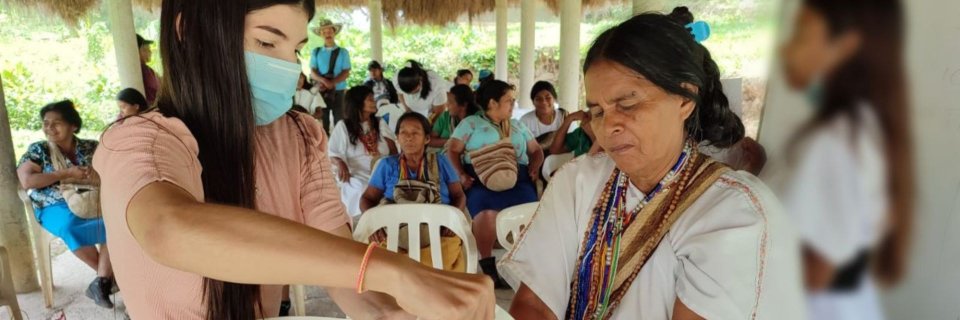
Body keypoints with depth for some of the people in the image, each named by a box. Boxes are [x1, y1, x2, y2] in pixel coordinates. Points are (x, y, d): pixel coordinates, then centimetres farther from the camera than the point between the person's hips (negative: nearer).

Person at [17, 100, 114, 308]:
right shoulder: (37, 150, 4)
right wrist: (67, 173, -12)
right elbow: (26, 181, -9)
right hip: (55, 207, -1)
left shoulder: (91, 147, 7)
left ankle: (101, 281, -25)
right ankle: (108, 274, -17)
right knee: (69, 227, -37)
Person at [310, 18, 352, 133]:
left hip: (338, 92, -1)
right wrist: (324, 81, -20)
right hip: (321, 92, 1)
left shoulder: (343, 52, 2)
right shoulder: (316, 51, 6)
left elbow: (346, 73, -4)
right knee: (322, 122, 6)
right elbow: (312, 72, 1)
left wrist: (332, 83, -19)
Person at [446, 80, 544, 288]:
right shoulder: (471, 123, 15)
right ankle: (487, 264, -20)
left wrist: (534, 168, 7)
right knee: (487, 212, -36)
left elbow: (536, 150, 29)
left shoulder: (518, 126, 28)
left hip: (518, 179, 3)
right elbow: (452, 150, 8)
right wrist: (461, 174, -8)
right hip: (482, 180, -3)